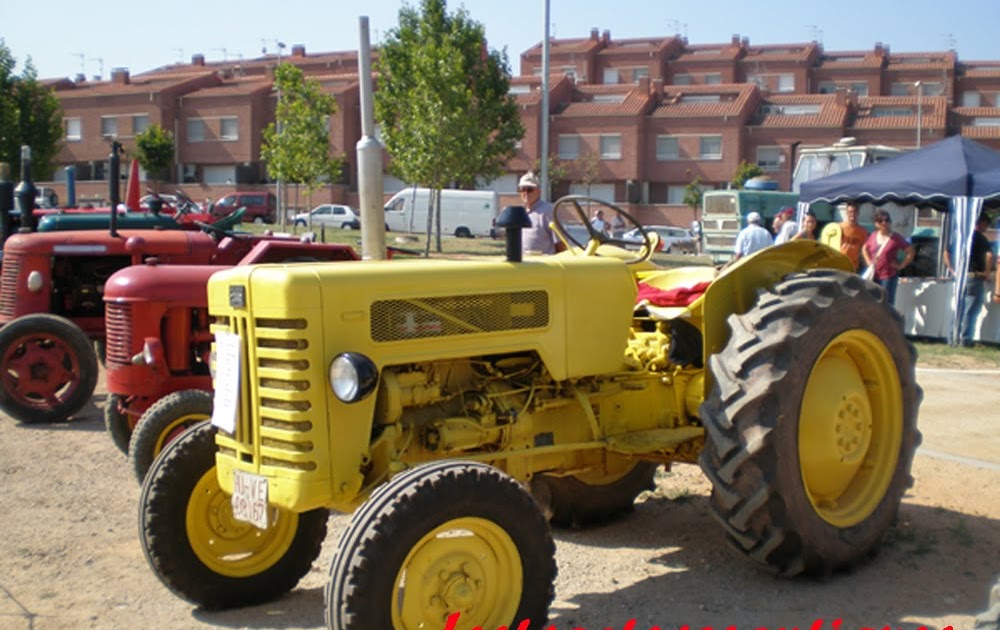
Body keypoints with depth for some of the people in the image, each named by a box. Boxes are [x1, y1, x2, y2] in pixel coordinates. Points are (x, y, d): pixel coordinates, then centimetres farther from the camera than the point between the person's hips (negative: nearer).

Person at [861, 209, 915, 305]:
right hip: (874, 275, 5)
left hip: (889, 276, -5)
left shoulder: (896, 238, -9)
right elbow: (864, 248, 21)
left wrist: (901, 266, -9)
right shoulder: (873, 236, 5)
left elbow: (911, 252, -8)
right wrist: (868, 261, 10)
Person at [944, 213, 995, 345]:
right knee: (971, 310, -2)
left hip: (960, 276, 6)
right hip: (974, 276, -6)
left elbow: (946, 253, 15)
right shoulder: (981, 238, -7)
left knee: (959, 309, 12)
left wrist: (952, 270, 13)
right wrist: (987, 272, -9)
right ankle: (966, 339, -4)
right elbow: (989, 255, -20)